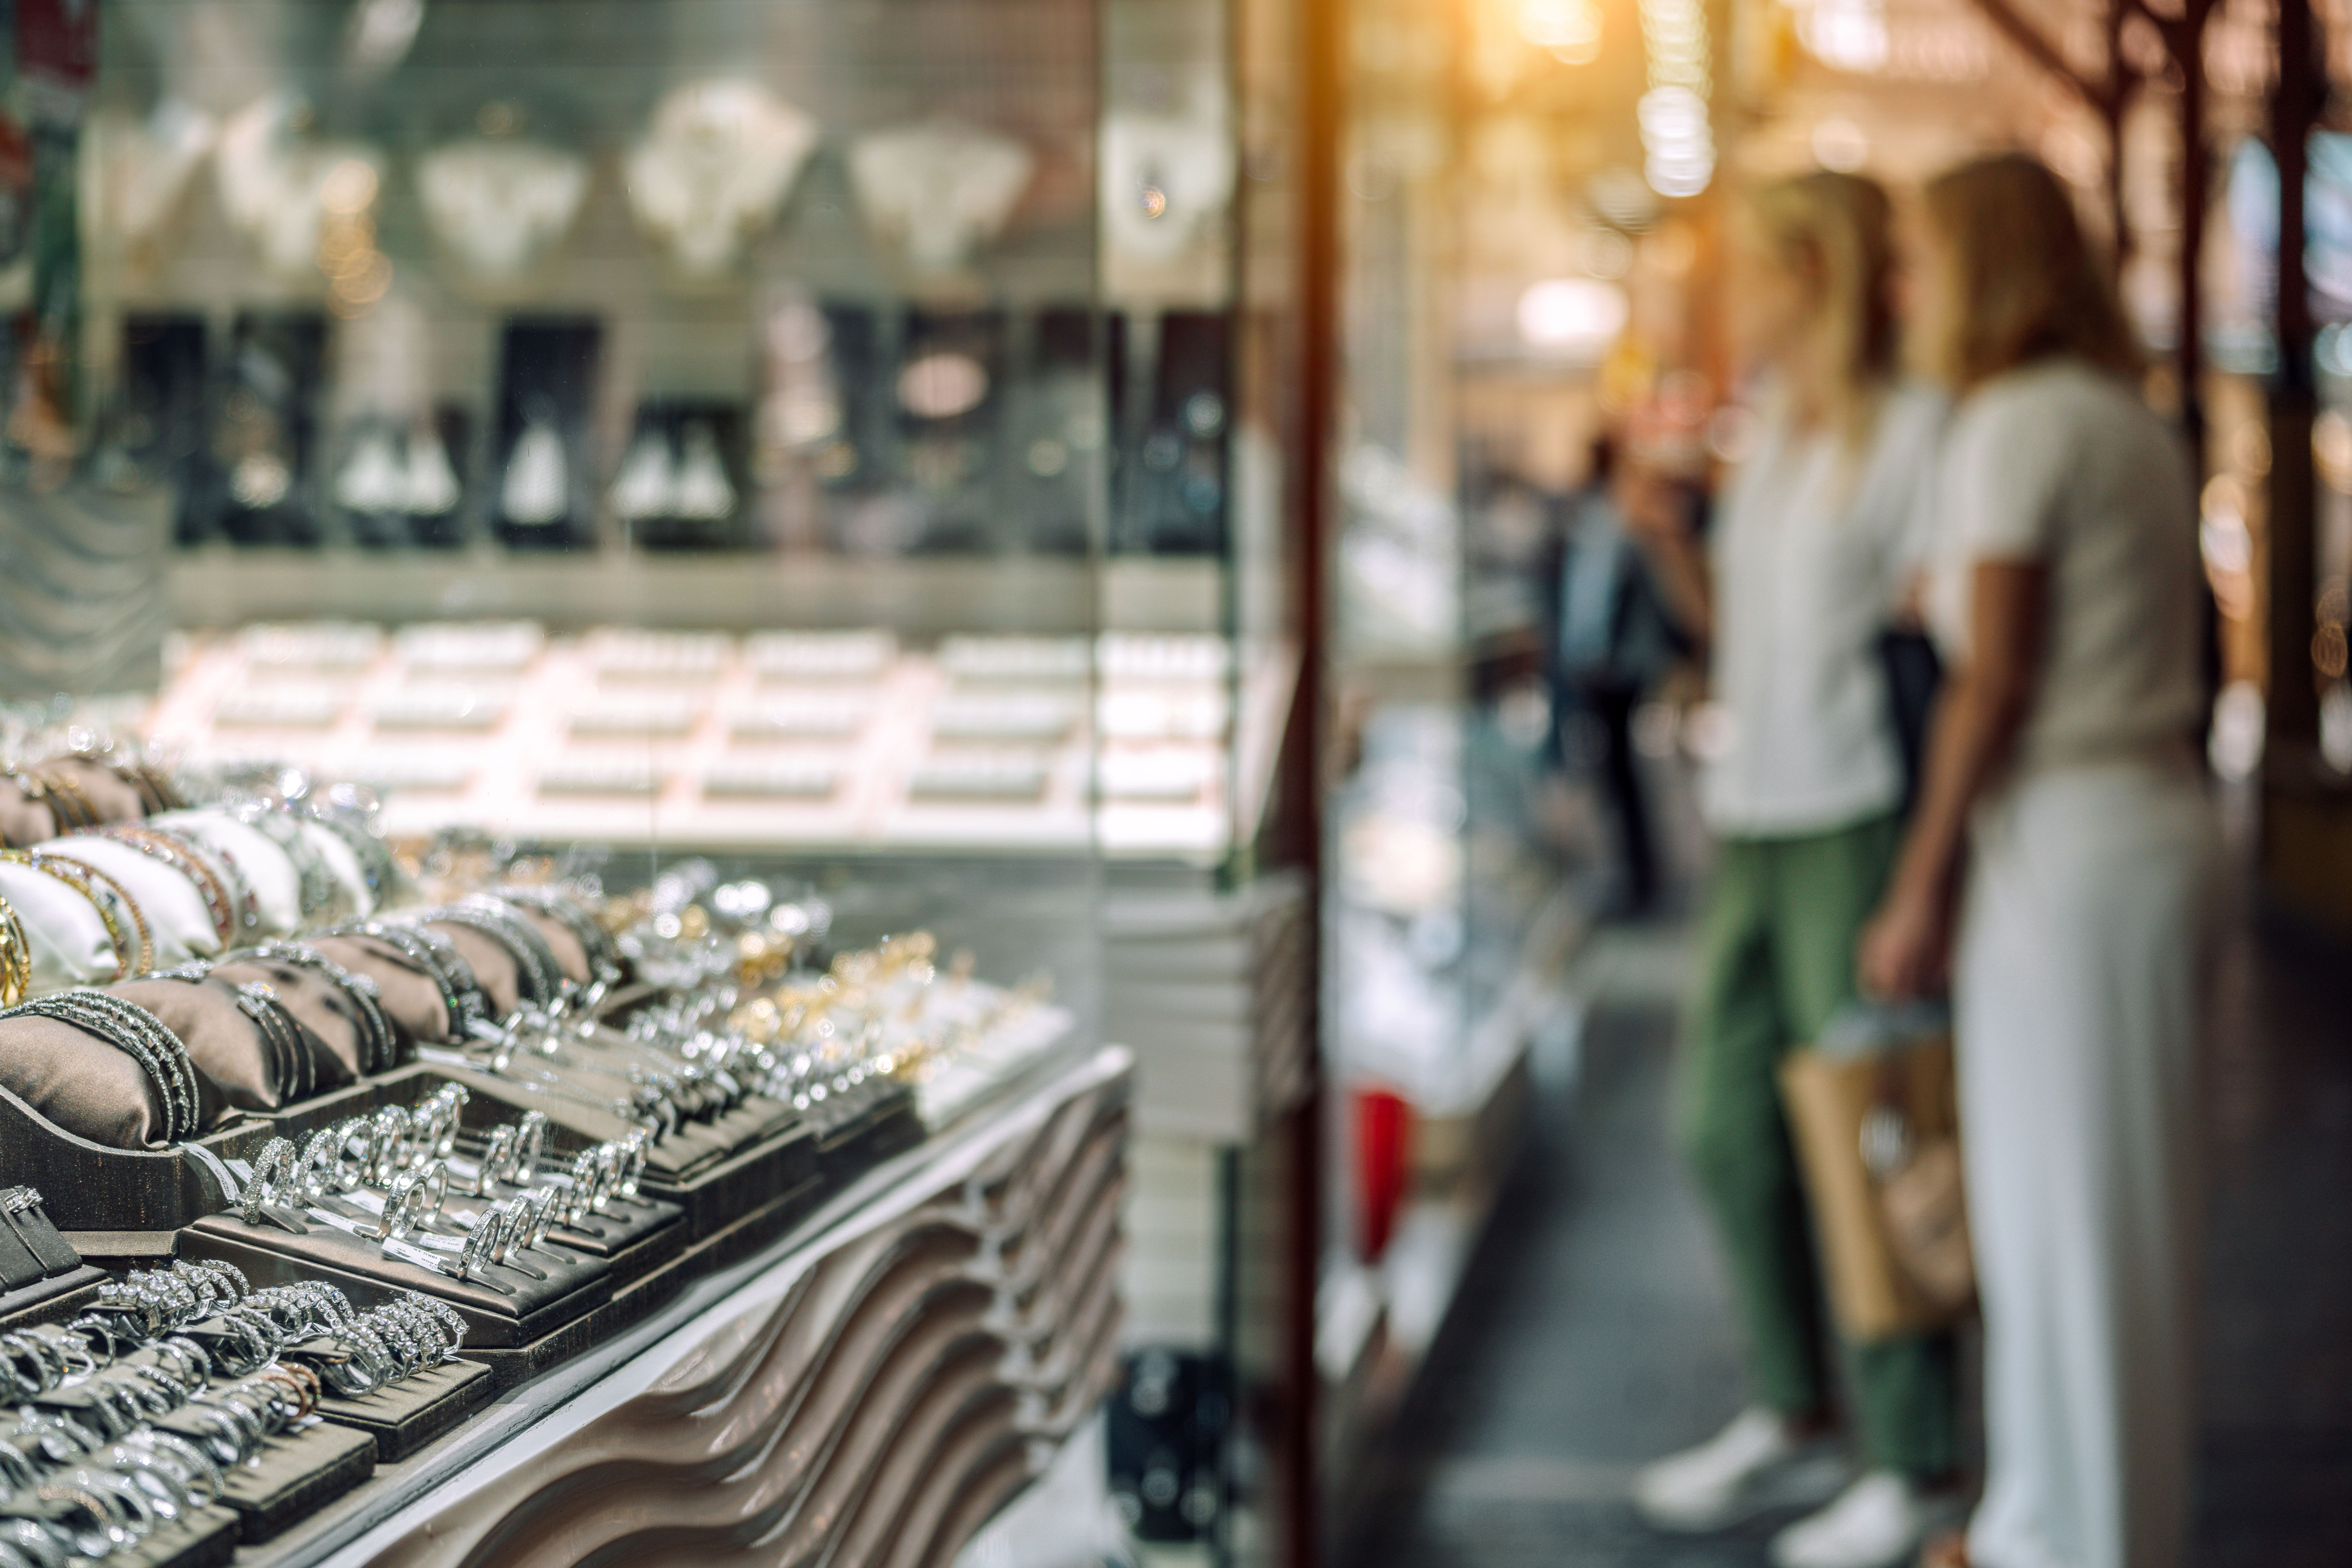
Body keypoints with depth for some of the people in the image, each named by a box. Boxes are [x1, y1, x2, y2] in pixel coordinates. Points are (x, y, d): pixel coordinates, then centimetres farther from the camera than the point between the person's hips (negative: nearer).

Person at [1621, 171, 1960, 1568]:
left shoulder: (1916, 428, -8)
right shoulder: (1775, 441, 16)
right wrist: (1669, 545, 5)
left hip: (1854, 819, -8)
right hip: (1752, 820, 8)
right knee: (1730, 1128, 13)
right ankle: (1796, 1420, 28)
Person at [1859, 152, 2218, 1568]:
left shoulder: (2017, 424, -12)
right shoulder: (2135, 425, 16)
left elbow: (1992, 680, -16)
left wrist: (1921, 888, -13)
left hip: (2062, 842, -9)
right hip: (2162, 823, 9)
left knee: (2067, 1200, -2)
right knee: (2120, 1197, 14)